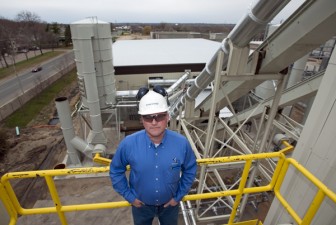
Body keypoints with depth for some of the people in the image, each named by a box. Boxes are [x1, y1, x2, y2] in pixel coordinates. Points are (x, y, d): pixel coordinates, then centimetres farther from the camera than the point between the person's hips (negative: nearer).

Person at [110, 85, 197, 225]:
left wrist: (179, 196, -5)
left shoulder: (181, 143, -26)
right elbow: (116, 171, -9)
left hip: (170, 203, 1)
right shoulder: (128, 144, -27)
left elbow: (190, 170, -8)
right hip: (141, 204, 0)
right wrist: (128, 196, -8)